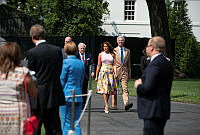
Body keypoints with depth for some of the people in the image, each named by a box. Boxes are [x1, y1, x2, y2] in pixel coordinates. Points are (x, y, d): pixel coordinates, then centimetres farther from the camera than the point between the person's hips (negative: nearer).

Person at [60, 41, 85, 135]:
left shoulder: (66, 62, -10)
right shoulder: (81, 63, 9)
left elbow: (62, 80, -7)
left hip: (67, 95, -6)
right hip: (78, 95, 6)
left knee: (66, 122, 0)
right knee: (76, 122, 8)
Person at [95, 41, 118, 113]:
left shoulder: (112, 55, 9)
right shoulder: (101, 54, 6)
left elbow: (114, 64, 14)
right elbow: (98, 65, 6)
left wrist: (113, 68, -6)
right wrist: (96, 76, 3)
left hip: (111, 72, 2)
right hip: (103, 72, -2)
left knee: (109, 88, 2)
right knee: (104, 88, -14)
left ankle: (105, 104, 17)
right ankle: (106, 105, -21)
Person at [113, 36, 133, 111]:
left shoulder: (127, 51, 11)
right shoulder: (114, 50, 4)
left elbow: (129, 63, 15)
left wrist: (129, 74, 11)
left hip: (124, 71, 1)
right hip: (116, 71, -1)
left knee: (125, 88, -12)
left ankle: (126, 104, -24)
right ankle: (114, 105, 17)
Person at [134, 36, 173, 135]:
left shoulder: (154, 65, -18)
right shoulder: (167, 63, 13)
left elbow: (147, 88, -24)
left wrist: (138, 85, -3)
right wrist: (143, 82, 11)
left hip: (153, 111, -10)